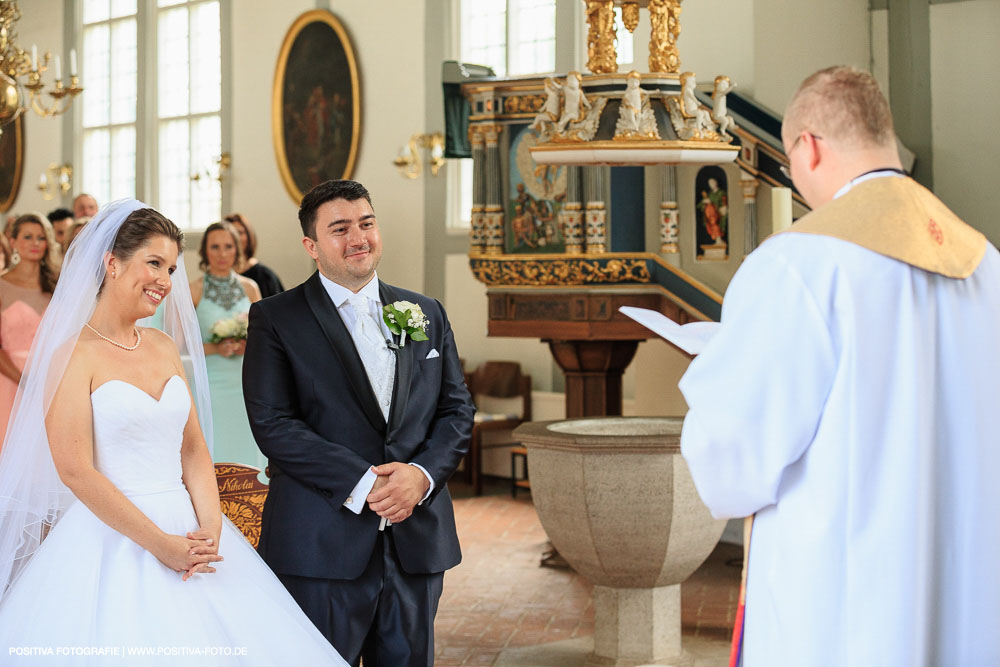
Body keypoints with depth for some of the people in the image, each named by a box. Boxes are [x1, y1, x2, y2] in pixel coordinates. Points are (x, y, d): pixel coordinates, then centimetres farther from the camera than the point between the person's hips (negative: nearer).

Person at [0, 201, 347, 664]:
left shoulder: (165, 349, 12)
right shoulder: (73, 355, -8)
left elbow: (193, 449, 10)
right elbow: (76, 471, -14)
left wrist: (210, 525, -6)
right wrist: (159, 542, -16)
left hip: (185, 528, 6)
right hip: (111, 537, -6)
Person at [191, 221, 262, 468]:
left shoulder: (250, 288, 8)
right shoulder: (193, 291, -2)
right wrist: (214, 348, -17)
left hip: (245, 382, 3)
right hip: (211, 382, -3)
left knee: (246, 452, 4)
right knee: (213, 452, -3)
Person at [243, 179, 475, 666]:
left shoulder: (428, 314, 13)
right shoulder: (275, 319, -1)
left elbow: (457, 409, 10)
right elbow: (273, 424, -10)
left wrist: (423, 474, -9)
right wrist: (362, 483, -17)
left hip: (417, 543, 4)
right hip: (322, 547, -4)